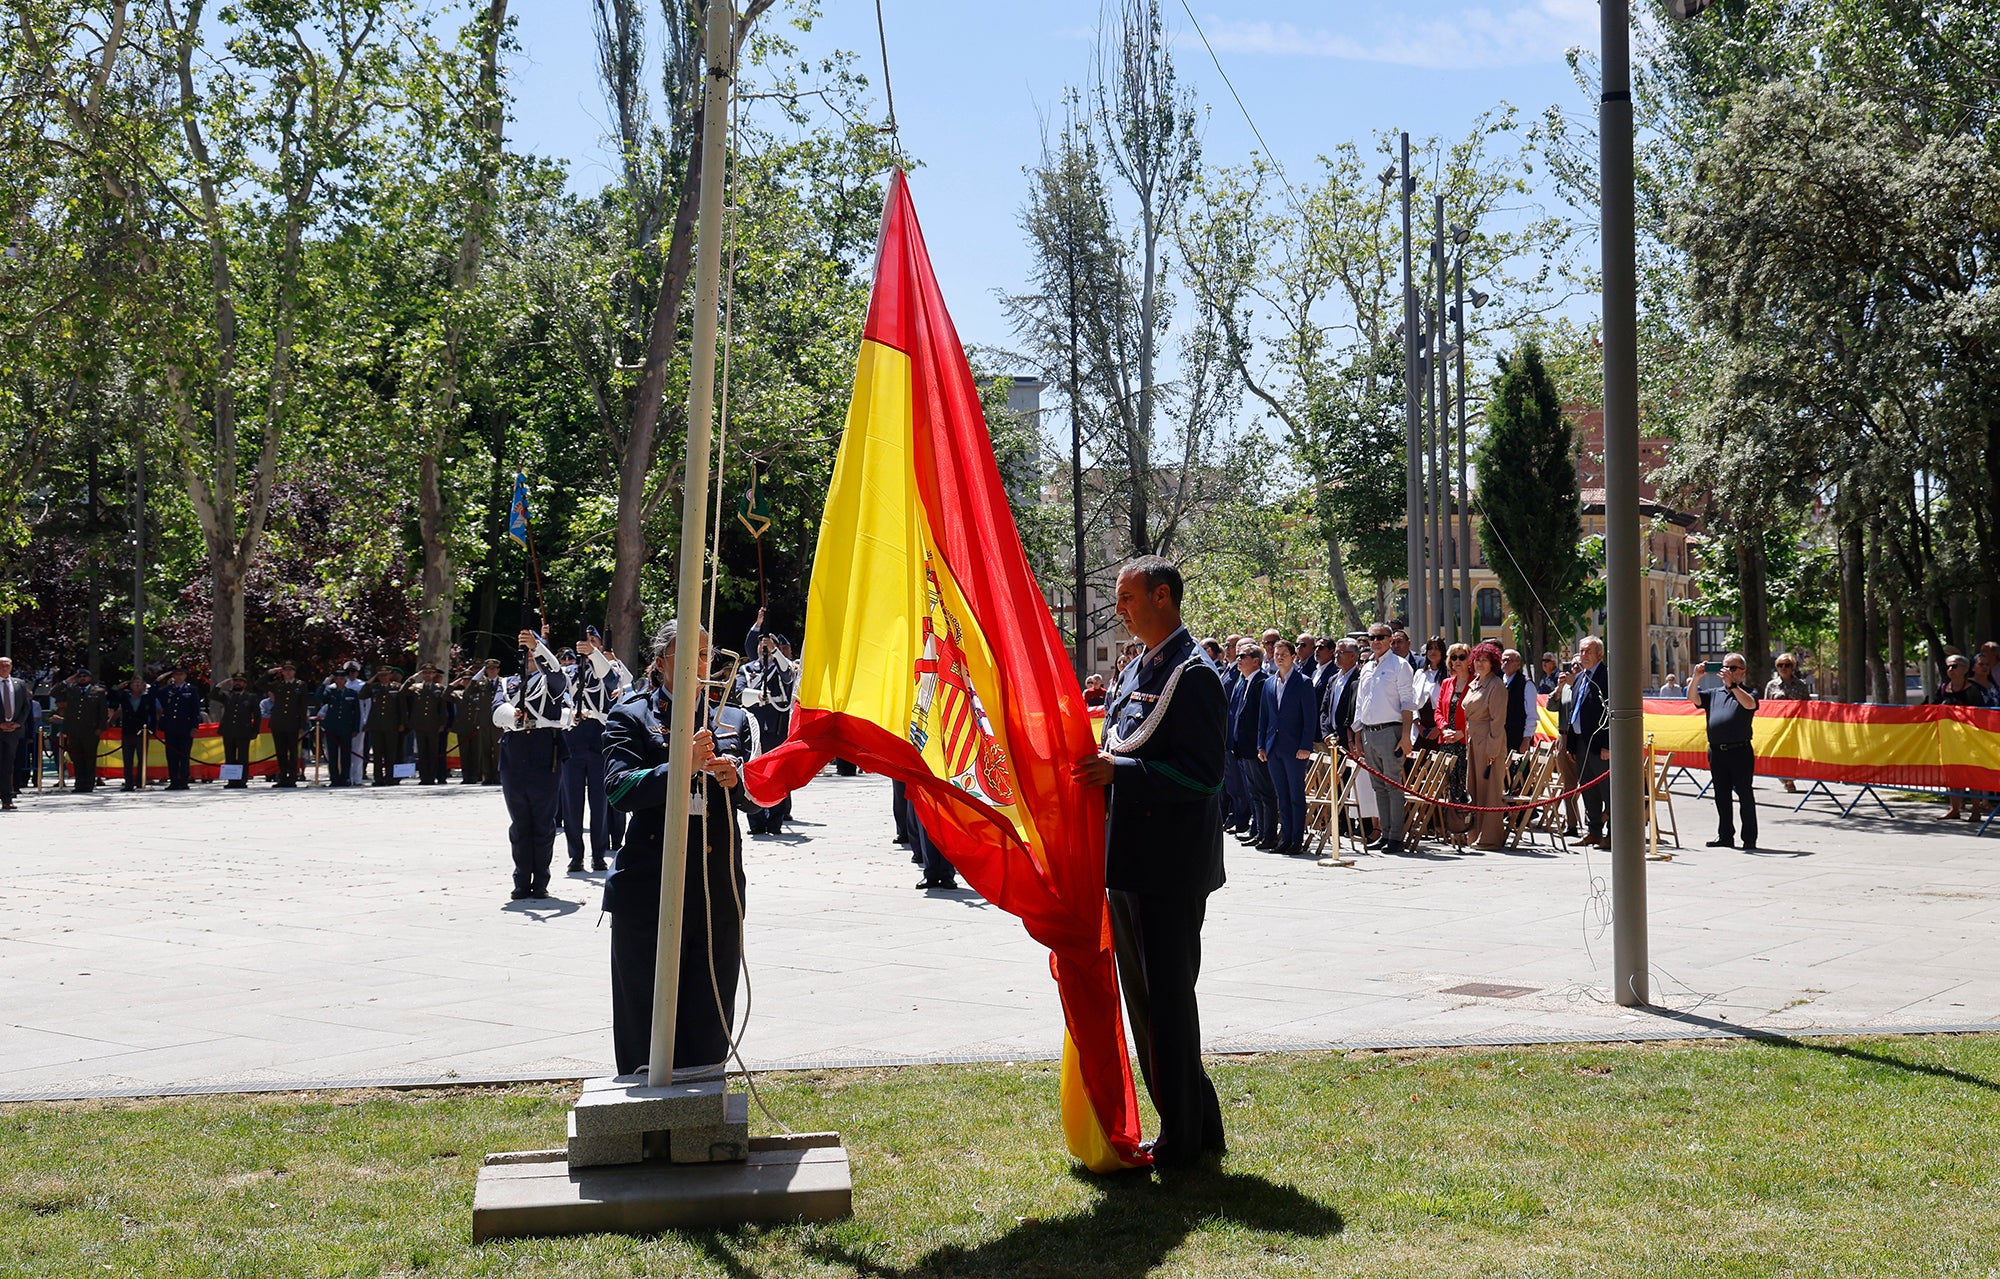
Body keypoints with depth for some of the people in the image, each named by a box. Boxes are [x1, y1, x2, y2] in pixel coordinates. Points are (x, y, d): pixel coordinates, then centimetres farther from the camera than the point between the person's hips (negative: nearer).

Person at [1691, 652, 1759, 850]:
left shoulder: (1747, 693, 3)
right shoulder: (1714, 693, 16)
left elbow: (1750, 704, -18)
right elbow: (1693, 698, 6)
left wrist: (1732, 684, -24)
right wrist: (1697, 678, -9)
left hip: (1740, 751, -5)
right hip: (1716, 751, 5)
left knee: (1745, 795, 0)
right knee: (1721, 796, 10)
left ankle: (1749, 838, 5)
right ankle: (1725, 835, 18)